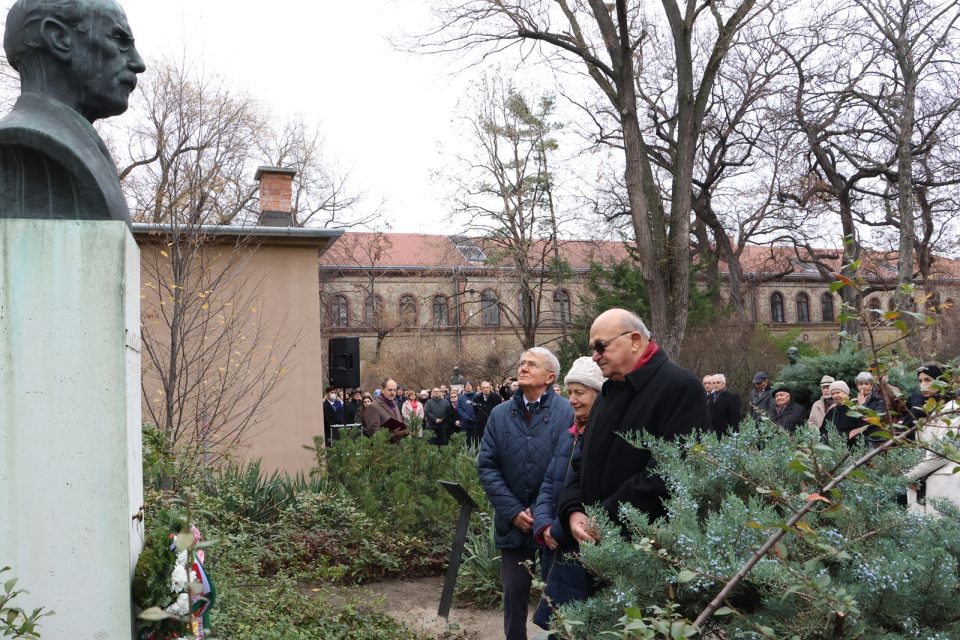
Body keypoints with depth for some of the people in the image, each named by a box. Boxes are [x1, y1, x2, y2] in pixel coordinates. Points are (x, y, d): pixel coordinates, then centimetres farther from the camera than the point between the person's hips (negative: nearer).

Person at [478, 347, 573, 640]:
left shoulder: (568, 414, -8)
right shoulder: (500, 415, 4)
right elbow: (487, 466, 1)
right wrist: (513, 511, -8)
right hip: (513, 524, 3)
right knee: (514, 593, 13)